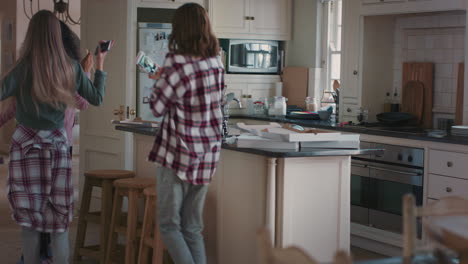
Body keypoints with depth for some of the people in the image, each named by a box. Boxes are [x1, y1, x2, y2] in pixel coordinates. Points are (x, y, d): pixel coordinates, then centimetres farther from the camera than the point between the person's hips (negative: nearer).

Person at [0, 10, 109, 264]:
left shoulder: (25, 66, -9)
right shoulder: (71, 67, 1)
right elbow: (97, 98, 12)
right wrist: (100, 64, 22)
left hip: (27, 144, -2)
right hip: (58, 144, 3)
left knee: (29, 215, 6)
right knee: (59, 217, 8)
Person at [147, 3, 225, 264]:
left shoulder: (177, 62, -15)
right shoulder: (216, 63, 4)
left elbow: (157, 108, -8)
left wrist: (160, 80, 10)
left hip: (178, 154, -6)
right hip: (208, 154, 6)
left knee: (169, 225, 7)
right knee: (193, 228, 14)